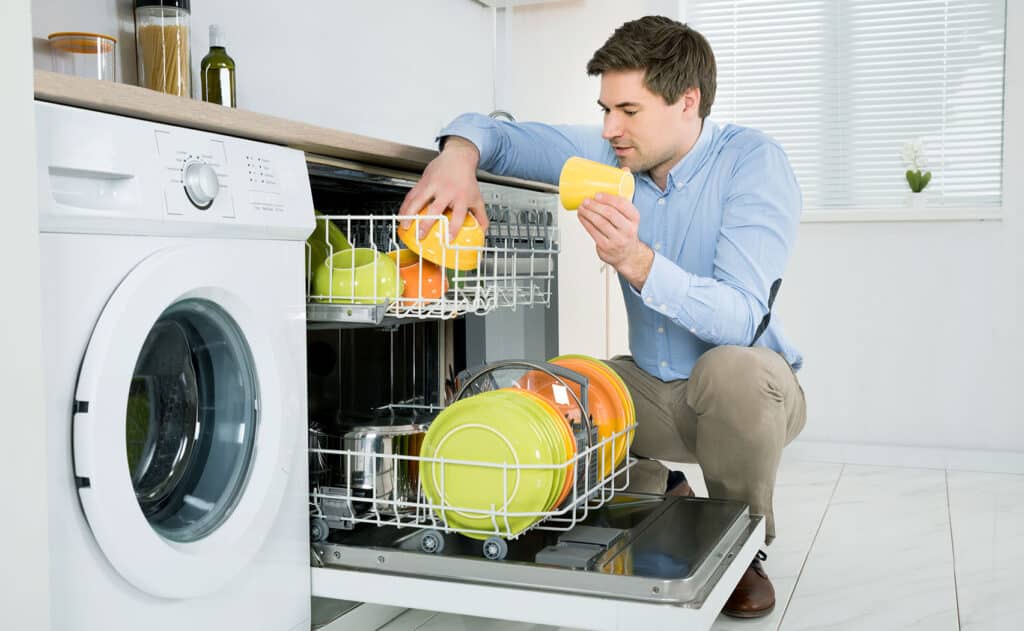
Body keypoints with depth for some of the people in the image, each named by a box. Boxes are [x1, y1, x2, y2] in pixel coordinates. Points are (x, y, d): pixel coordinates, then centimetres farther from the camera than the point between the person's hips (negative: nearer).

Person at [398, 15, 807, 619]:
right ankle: (658, 494, 14)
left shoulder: (754, 162, -21)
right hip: (652, 386, 5)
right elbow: (500, 132, -2)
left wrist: (633, 259, -46)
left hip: (750, 387, -5)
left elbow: (739, 320, -31)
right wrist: (460, 154, -27)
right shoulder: (615, 155, -6)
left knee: (731, 366, -38)